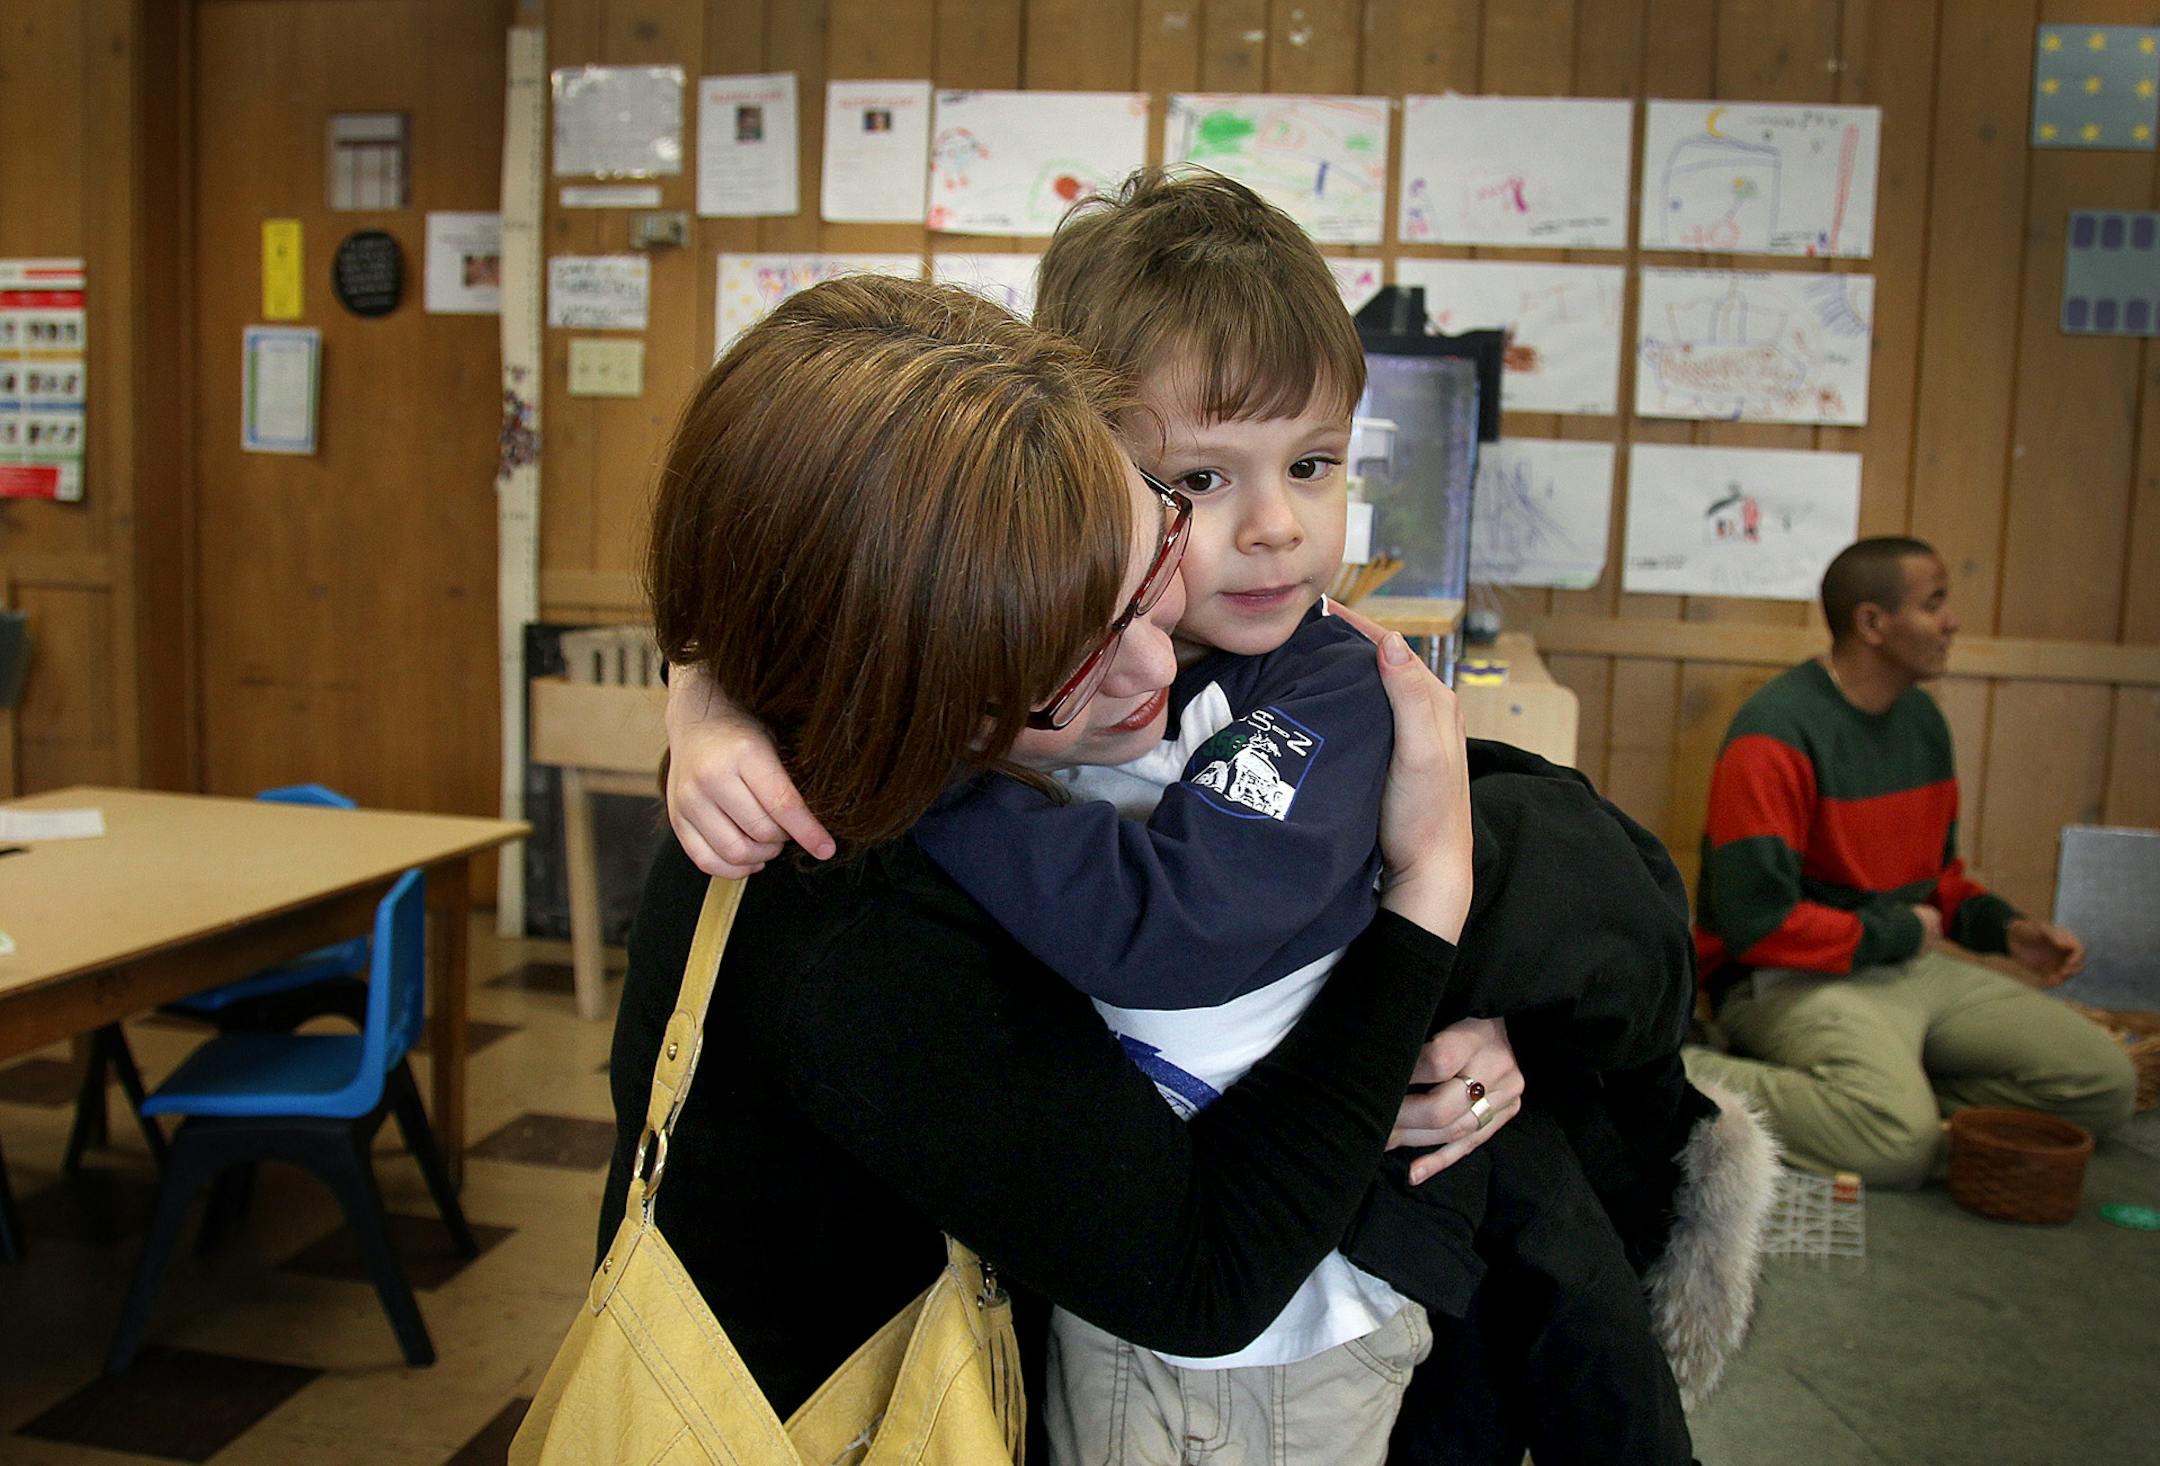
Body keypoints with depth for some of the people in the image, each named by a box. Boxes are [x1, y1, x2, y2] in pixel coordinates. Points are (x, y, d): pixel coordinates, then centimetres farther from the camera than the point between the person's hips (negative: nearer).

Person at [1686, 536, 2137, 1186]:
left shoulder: (1922, 718, 11)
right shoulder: (1775, 734, -17)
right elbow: (1757, 921, -22)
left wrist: (2004, 927, 5)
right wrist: (1898, 932, -10)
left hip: (1910, 964, 9)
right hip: (1789, 979, -9)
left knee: (2106, 1083, 1)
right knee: (1901, 1143, -32)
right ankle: (1687, 1083, -14)